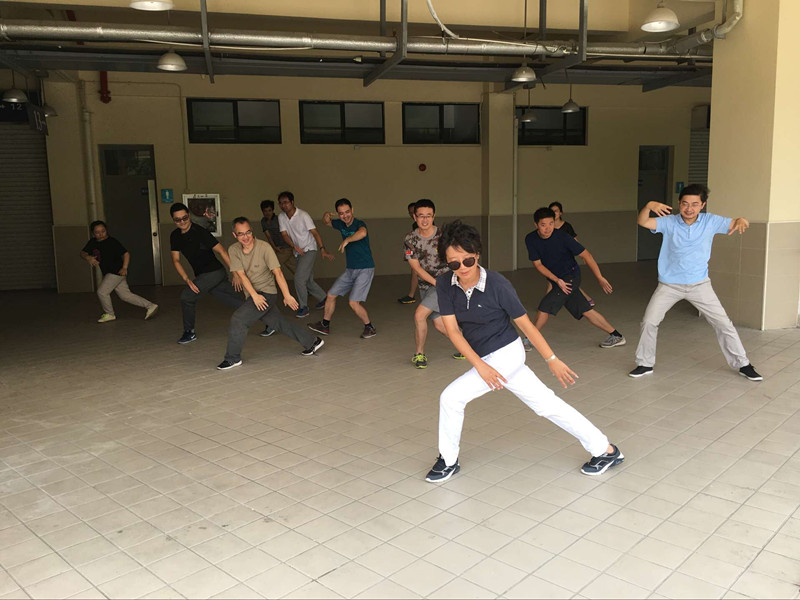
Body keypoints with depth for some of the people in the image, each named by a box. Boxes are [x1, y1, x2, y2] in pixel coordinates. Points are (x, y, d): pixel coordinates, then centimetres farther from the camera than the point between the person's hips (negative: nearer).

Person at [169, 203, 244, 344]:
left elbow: (221, 251, -17)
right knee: (238, 303, 8)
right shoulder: (175, 236, 5)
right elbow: (176, 260, 4)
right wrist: (187, 279, -11)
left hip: (214, 272, -7)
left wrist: (235, 274, -20)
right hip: (202, 275, 7)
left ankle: (189, 332, 6)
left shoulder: (200, 232, -16)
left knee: (187, 296, -14)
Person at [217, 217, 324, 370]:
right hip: (253, 296, 6)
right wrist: (254, 295, -20)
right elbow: (242, 275, -9)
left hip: (267, 293, -6)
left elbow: (277, 272, -17)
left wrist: (287, 295, -21)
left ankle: (232, 358, -3)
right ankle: (312, 342, 27)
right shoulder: (233, 250, -3)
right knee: (279, 324, 13)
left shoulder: (264, 247, -15)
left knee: (238, 319, -18)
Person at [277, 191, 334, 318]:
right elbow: (284, 235, -7)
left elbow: (315, 232, -21)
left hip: (309, 250, -6)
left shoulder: (303, 215, -17)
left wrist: (323, 250, -29)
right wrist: (294, 246, -26)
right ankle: (324, 298, 33)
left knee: (299, 278, -16)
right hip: (298, 252, 7)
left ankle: (303, 307, -3)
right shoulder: (281, 217, -1)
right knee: (308, 280, 13)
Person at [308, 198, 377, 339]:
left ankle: (370, 328, 4)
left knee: (354, 302, -16)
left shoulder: (359, 224, -20)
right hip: (350, 269, 8)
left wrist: (346, 240, -38)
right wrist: (326, 216, 0)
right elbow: (327, 222, 22)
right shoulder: (341, 225, 3)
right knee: (330, 295, 12)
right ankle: (325, 325, 29)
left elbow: (362, 233, -45)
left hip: (365, 269, -8)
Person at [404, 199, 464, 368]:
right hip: (426, 285, 4)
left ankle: (419, 353, 2)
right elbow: (416, 267, -8)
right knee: (439, 324, 8)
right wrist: (436, 282, -17)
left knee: (419, 314, -17)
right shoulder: (410, 240, -4)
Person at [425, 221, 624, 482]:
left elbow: (524, 323, -14)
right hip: (485, 359, 6)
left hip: (506, 353, -6)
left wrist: (552, 360, -9)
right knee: (547, 404, 13)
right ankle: (606, 451, 26)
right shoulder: (444, 284, -9)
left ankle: (448, 462, 13)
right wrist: (479, 365, -18)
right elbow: (452, 330, -10)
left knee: (451, 398, -12)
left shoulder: (496, 283, -21)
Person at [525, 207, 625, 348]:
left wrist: (600, 278, -15)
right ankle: (616, 336, 20)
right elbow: (538, 264, -6)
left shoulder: (562, 237, -20)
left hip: (570, 276, -5)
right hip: (557, 280, 5)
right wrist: (557, 280, -17)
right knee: (586, 311, 9)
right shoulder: (530, 239, -9)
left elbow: (585, 255, -14)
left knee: (544, 307, -15)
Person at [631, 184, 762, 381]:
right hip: (669, 284, -1)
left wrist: (741, 220, -30)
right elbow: (642, 222, -21)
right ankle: (645, 364, 13)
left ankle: (742, 364, 20)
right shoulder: (669, 222, -10)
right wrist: (648, 206, -42)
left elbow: (735, 224, -5)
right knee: (649, 321, -5)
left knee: (723, 323, 3)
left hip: (699, 284, 1)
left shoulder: (710, 221, -5)